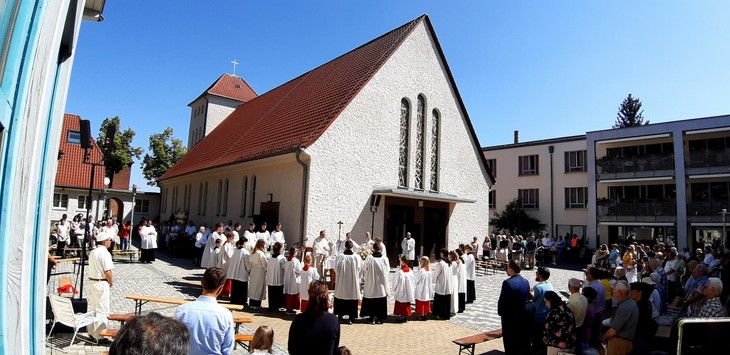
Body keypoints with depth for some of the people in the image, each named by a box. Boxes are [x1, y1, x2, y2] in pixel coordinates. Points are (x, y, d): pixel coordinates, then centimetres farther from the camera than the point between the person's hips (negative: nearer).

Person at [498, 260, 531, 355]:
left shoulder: (507, 283, -22)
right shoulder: (526, 281, -1)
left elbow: (502, 300, -18)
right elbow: (528, 297, 6)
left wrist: (500, 312, -2)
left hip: (510, 316, -7)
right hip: (524, 315, 7)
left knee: (510, 342, 6)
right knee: (523, 342, 18)